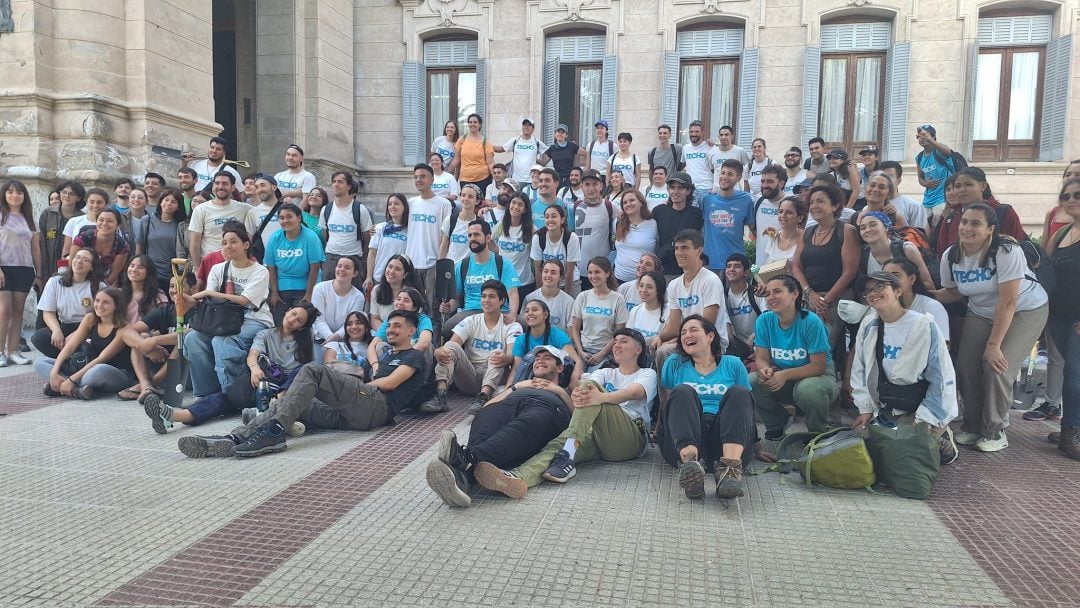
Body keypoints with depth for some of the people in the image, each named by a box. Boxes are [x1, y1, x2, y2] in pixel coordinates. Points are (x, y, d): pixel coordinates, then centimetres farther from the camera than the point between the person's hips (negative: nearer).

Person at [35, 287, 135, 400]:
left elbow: (102, 358, -20)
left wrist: (71, 379, -23)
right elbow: (70, 346, -3)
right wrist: (54, 372, -17)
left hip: (119, 375, -7)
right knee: (39, 362, -4)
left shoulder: (123, 328, -14)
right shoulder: (90, 319, 2)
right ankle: (77, 390, -26)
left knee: (100, 370, -42)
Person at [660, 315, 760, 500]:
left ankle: (730, 466, -45)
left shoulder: (733, 364, 22)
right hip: (682, 443, 0)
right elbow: (664, 402, 23)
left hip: (728, 440, 1)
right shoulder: (674, 364, 23)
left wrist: (758, 448, 14)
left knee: (738, 393, -22)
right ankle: (689, 461, -51)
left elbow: (746, 404, 21)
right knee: (683, 392, -24)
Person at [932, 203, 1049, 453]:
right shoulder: (950, 256, -9)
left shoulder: (1006, 251, -26)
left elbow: (1008, 302, -27)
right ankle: (972, 426, 10)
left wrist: (994, 344, -26)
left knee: (997, 366, -19)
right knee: (966, 366, -11)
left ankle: (994, 431, 1)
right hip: (981, 313, 5)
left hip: (1025, 311, -5)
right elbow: (953, 293, 6)